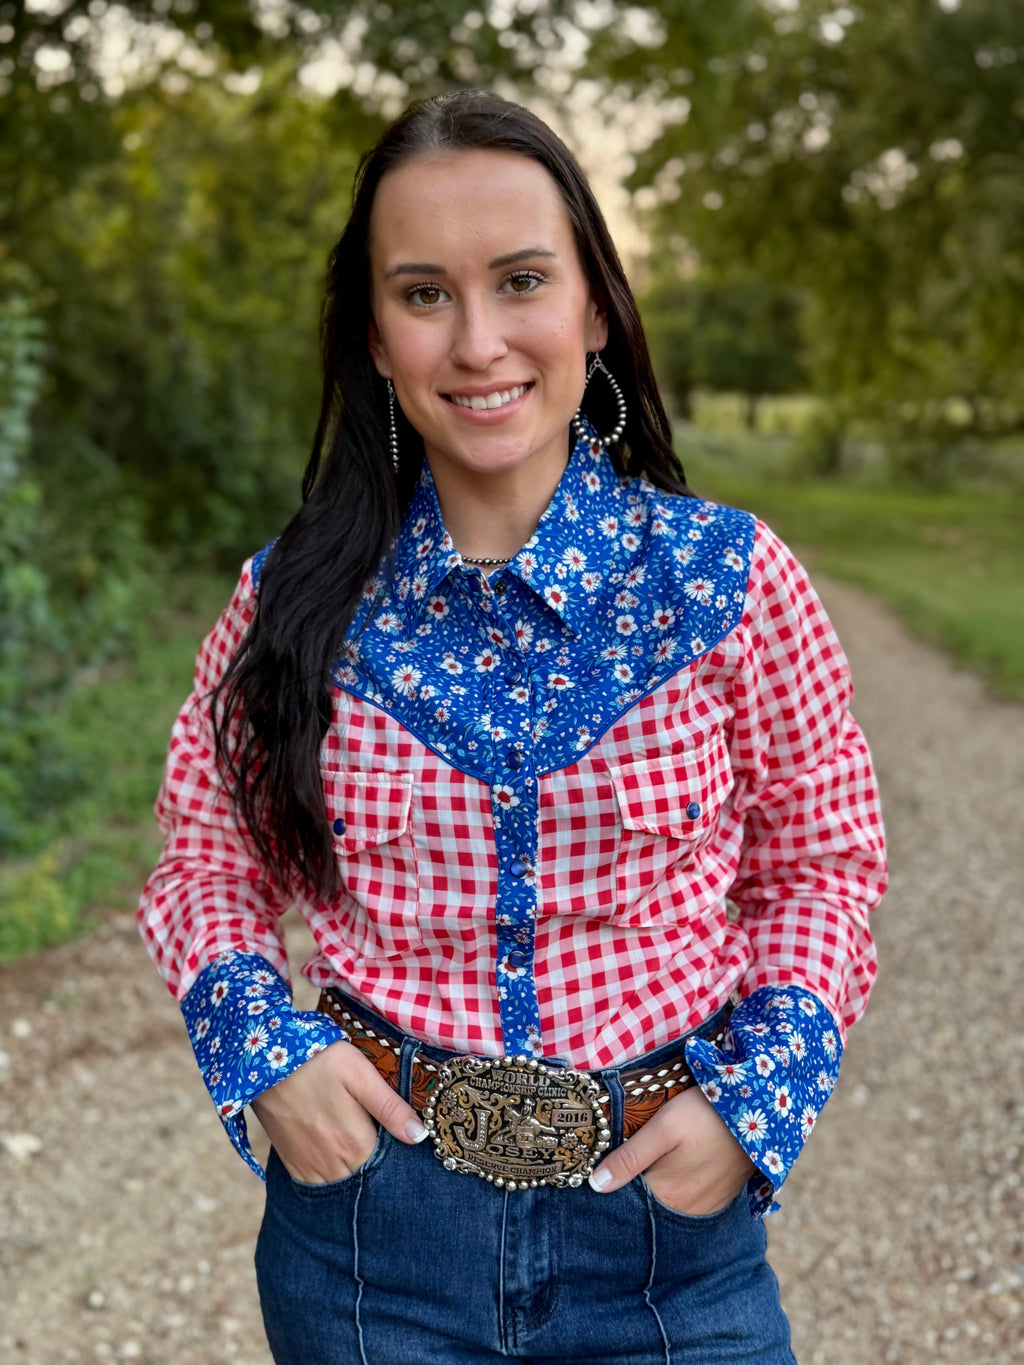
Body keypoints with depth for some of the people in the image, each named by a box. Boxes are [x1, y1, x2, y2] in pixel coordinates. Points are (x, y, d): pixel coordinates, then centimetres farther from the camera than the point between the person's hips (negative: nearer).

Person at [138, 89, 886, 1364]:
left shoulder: (729, 581, -10)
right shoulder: (292, 602, -7)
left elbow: (819, 864, 1)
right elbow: (209, 856, 6)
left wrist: (764, 1090, -11)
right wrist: (258, 1041, -10)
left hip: (667, 1223, -1)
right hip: (368, 1211, 1)